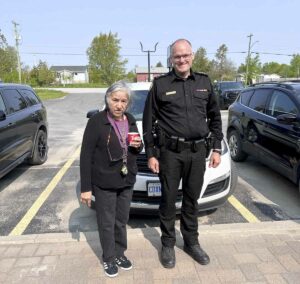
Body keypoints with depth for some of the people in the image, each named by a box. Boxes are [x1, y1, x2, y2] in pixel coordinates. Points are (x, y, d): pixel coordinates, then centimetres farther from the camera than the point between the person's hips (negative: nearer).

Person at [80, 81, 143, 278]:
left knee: (122, 221, 18)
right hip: (104, 182, -4)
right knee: (107, 223, 10)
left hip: (127, 181, 5)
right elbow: (86, 156, -13)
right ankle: (109, 258, 29)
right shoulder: (96, 122, -14)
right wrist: (86, 188, -14)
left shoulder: (130, 120, 3)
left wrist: (138, 146, -9)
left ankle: (120, 253, 37)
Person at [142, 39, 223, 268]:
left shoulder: (204, 82, 8)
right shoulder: (160, 84, -1)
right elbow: (148, 122, 0)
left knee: (192, 199, 15)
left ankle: (192, 242, 33)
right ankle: (168, 245, 27)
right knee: (169, 200, 9)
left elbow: (215, 117, 13)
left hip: (198, 151, 3)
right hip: (170, 152, -2)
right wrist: (151, 154, -3)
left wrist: (217, 149, 7)